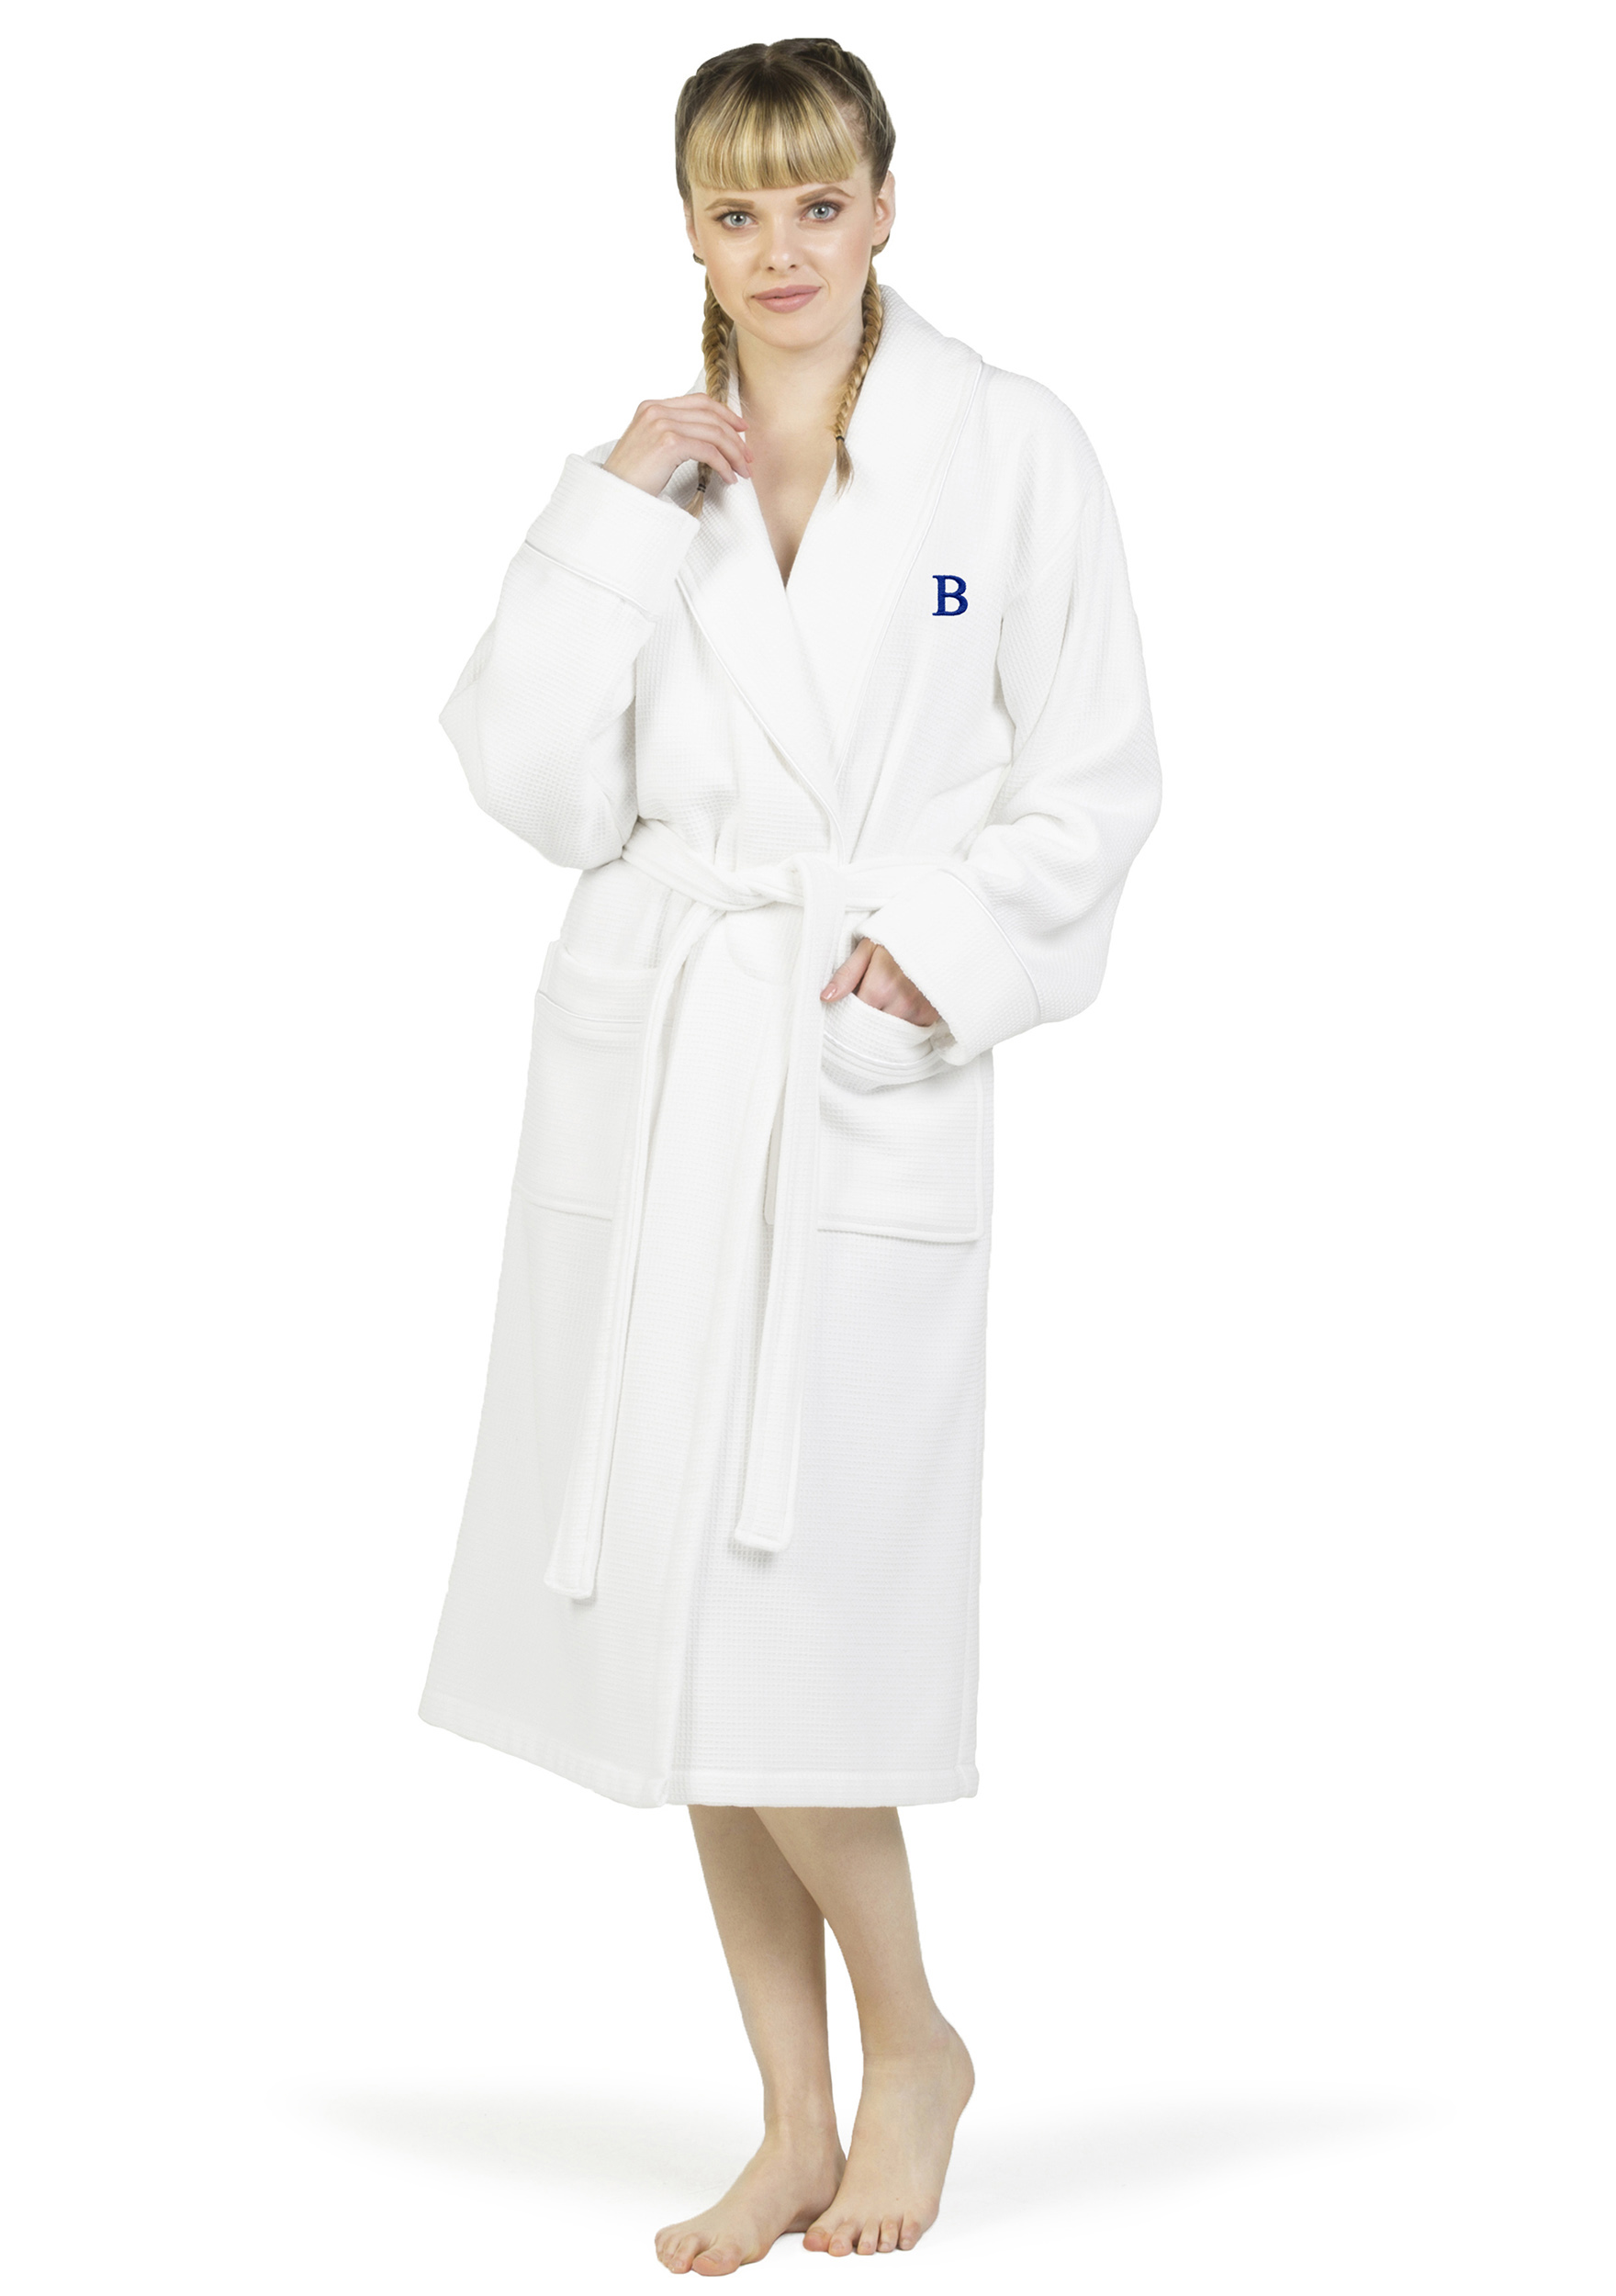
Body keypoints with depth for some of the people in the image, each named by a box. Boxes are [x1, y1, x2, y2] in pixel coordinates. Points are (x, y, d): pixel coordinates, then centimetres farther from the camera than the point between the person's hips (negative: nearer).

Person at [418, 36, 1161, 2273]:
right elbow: (529, 782, 0)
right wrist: (621, 511, -7)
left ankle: (910, 2035, 18)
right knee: (672, 1622, 6)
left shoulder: (1011, 448, 0)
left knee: (776, 1606, -9)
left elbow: (1097, 777, 2)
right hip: (647, 1069, 4)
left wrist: (941, 948, -11)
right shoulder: (644, 472, 10)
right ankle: (799, 2131, 20)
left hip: (871, 1084, -4)